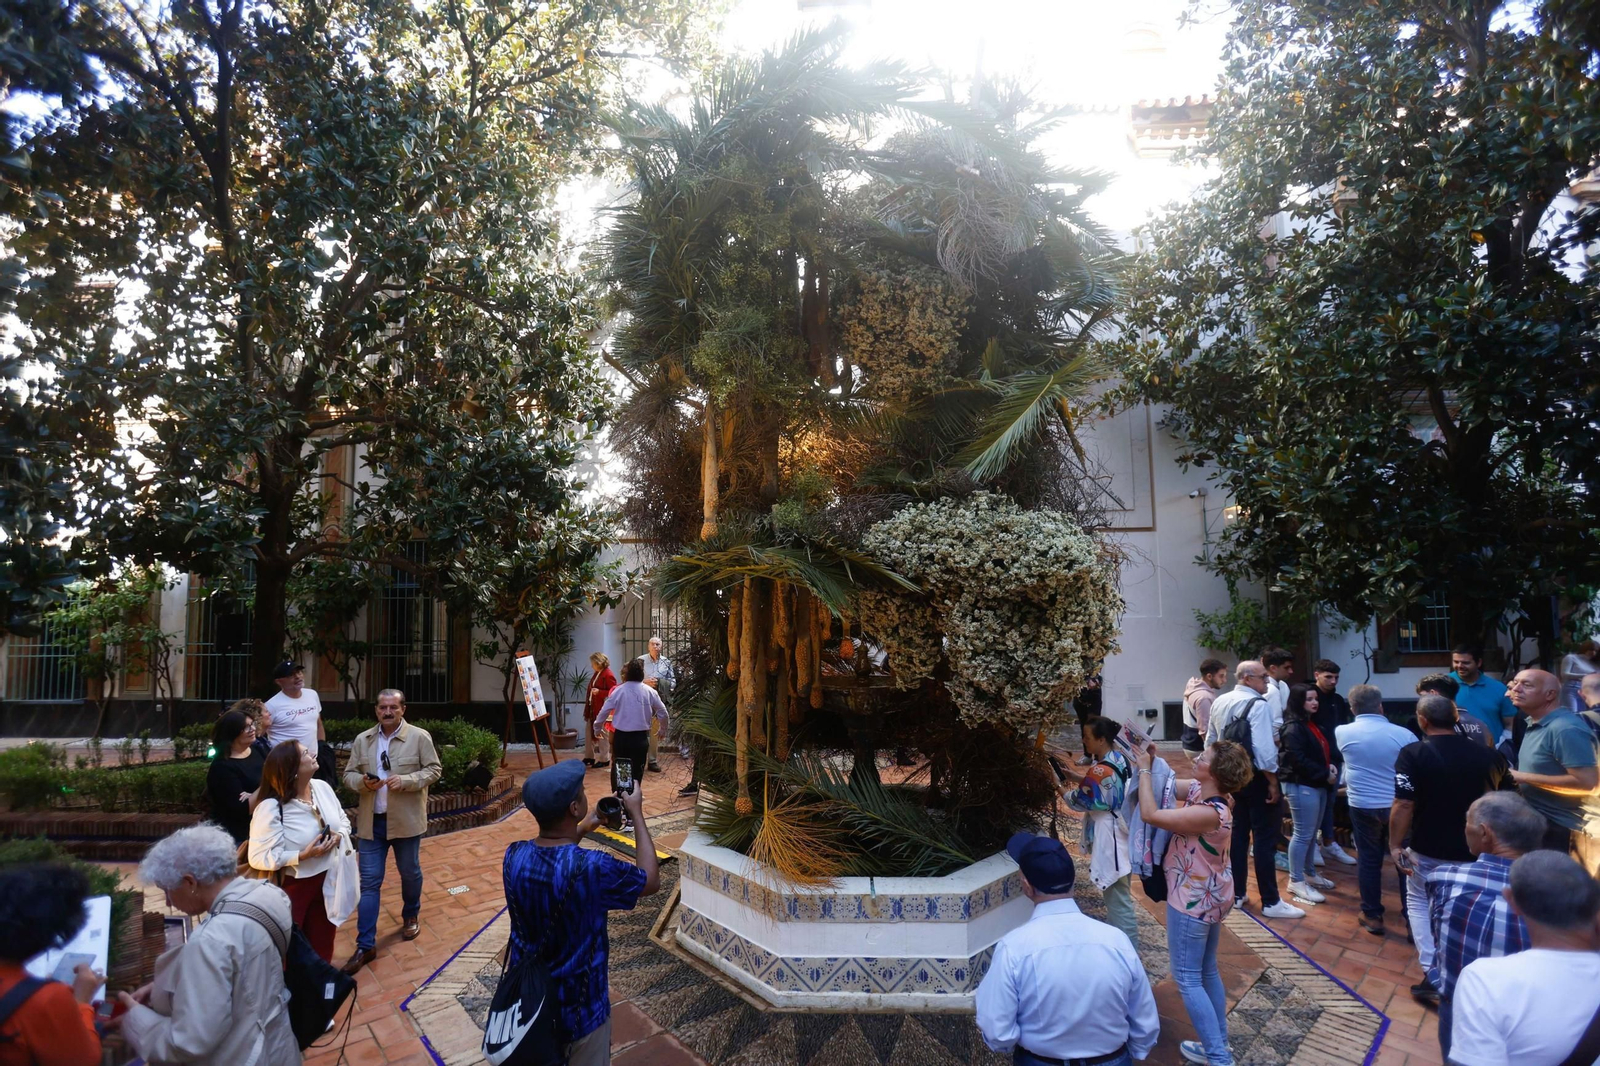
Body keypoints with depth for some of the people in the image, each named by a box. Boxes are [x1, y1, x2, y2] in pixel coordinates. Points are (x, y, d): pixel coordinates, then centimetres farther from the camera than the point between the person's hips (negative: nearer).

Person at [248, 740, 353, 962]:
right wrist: (303, 856, -28)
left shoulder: (322, 787, -4)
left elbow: (343, 820, 9)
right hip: (291, 886, -6)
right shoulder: (270, 808, -24)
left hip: (327, 879, 6)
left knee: (323, 943, 20)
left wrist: (339, 836, -12)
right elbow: (258, 857, -23)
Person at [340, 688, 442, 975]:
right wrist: (361, 782, -16)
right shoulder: (362, 740, 3)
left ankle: (410, 917, 42)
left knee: (410, 873, 16)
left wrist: (406, 781, -22)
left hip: (406, 820, -2)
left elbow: (433, 769, -7)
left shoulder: (419, 736, -8)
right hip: (371, 821, 2)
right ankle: (365, 945, 9)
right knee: (369, 882, 3)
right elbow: (349, 774, 7)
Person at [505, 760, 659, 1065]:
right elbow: (651, 880, -12)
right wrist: (637, 814, -7)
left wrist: (582, 830, 12)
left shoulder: (514, 856, -15)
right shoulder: (592, 868, -32)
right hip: (578, 1007, -5)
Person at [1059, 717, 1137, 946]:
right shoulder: (1118, 759, 3)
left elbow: (1080, 801, -14)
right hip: (1120, 834, 10)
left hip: (1110, 840, -10)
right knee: (1118, 896, 23)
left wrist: (1063, 790, 4)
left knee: (1118, 899, 2)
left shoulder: (1101, 770, -26)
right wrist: (1078, 777, 13)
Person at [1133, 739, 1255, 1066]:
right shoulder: (1201, 790, -8)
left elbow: (1149, 814, -32)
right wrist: (1152, 762, -9)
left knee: (1187, 979, 5)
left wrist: (1144, 769, -24)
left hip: (1194, 901, -9)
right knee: (1207, 971, 22)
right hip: (1209, 896, 9)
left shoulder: (1209, 813, -34)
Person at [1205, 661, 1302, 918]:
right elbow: (1263, 749, -24)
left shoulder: (1219, 702, 7)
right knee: (1265, 838, 2)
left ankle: (1235, 894, 23)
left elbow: (1210, 741, 13)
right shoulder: (1258, 704, -19)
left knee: (1237, 834, 16)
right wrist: (1273, 782, -15)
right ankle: (1271, 902, 9)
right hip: (1256, 777, -8)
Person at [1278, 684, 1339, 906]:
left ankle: (1309, 873, 32)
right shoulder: (1293, 727, -16)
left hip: (1317, 785, 10)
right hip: (1301, 786, -10)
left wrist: (1330, 766, 4)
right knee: (1303, 834, -5)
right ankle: (1296, 882, 3)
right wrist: (1325, 775, -17)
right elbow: (1299, 760, -22)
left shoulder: (1312, 724, 15)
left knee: (1312, 833, 18)